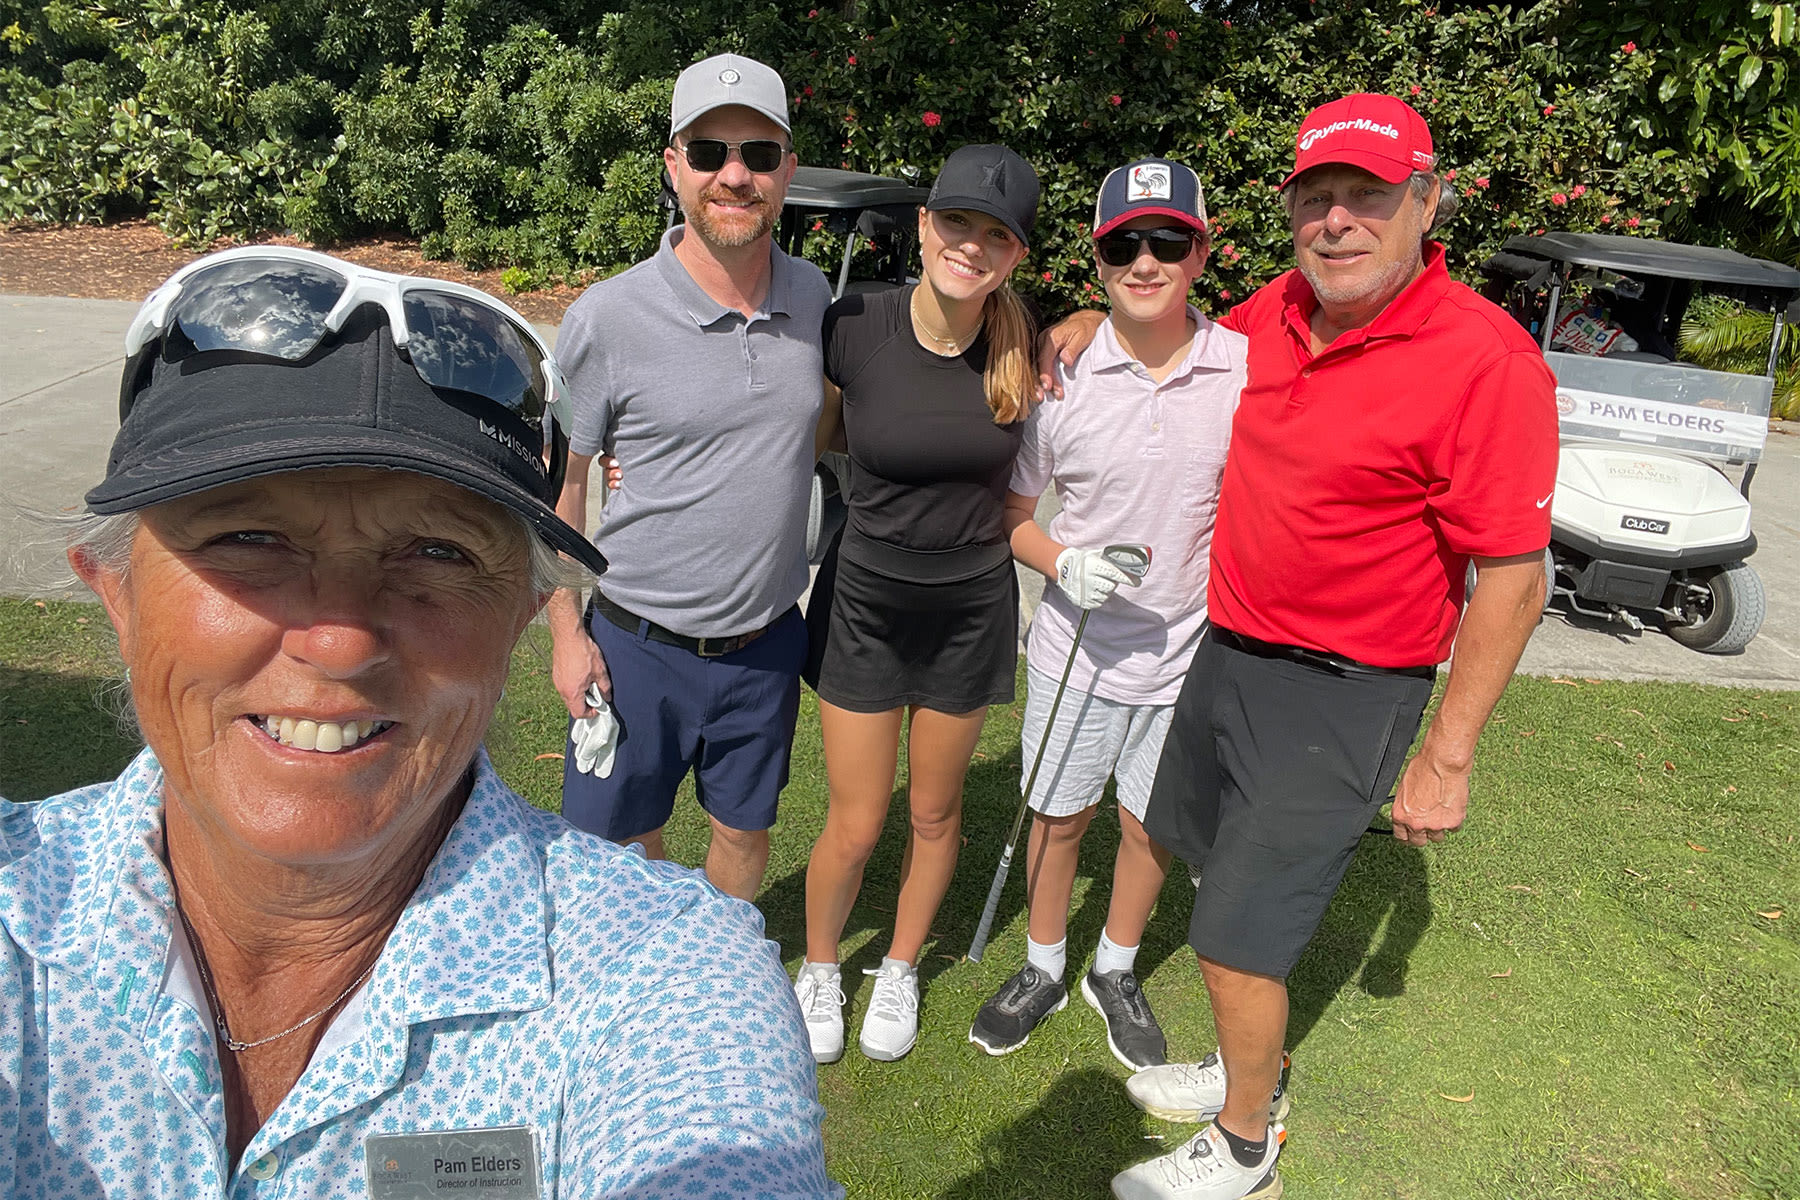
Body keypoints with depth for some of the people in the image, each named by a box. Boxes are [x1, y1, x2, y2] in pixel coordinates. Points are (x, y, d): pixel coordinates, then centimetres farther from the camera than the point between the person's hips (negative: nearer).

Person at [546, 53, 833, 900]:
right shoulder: (606, 317, -14)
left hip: (767, 642, 3)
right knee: (618, 848, 13)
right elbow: (559, 482, -5)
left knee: (744, 830, 20)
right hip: (637, 645, -3)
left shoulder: (812, 297, -2)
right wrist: (566, 632, -6)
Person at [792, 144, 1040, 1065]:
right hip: (864, 599, -1)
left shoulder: (1024, 344, -10)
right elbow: (810, 438, 0)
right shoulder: (852, 328, -16)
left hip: (971, 606, 2)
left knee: (935, 811, 17)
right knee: (855, 825, 7)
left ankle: (900, 969, 44)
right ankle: (818, 965, 38)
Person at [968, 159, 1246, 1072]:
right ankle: (1042, 969, 40)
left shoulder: (1249, 370, -10)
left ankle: (1114, 973, 42)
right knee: (1059, 814, 15)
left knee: (1149, 825, 16)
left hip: (1190, 652, 1)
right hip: (1077, 645, 0)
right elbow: (1011, 512, 0)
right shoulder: (1061, 373, -10)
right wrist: (1065, 563, -18)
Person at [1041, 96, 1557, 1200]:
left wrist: (1448, 757, -15)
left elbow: (1514, 581, -17)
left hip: (1342, 696, -7)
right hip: (1229, 654, 7)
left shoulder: (1486, 360, -20)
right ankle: (1252, 1076, 46)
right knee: (1218, 864, 22)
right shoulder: (1276, 313, 1)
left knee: (1239, 940, 0)